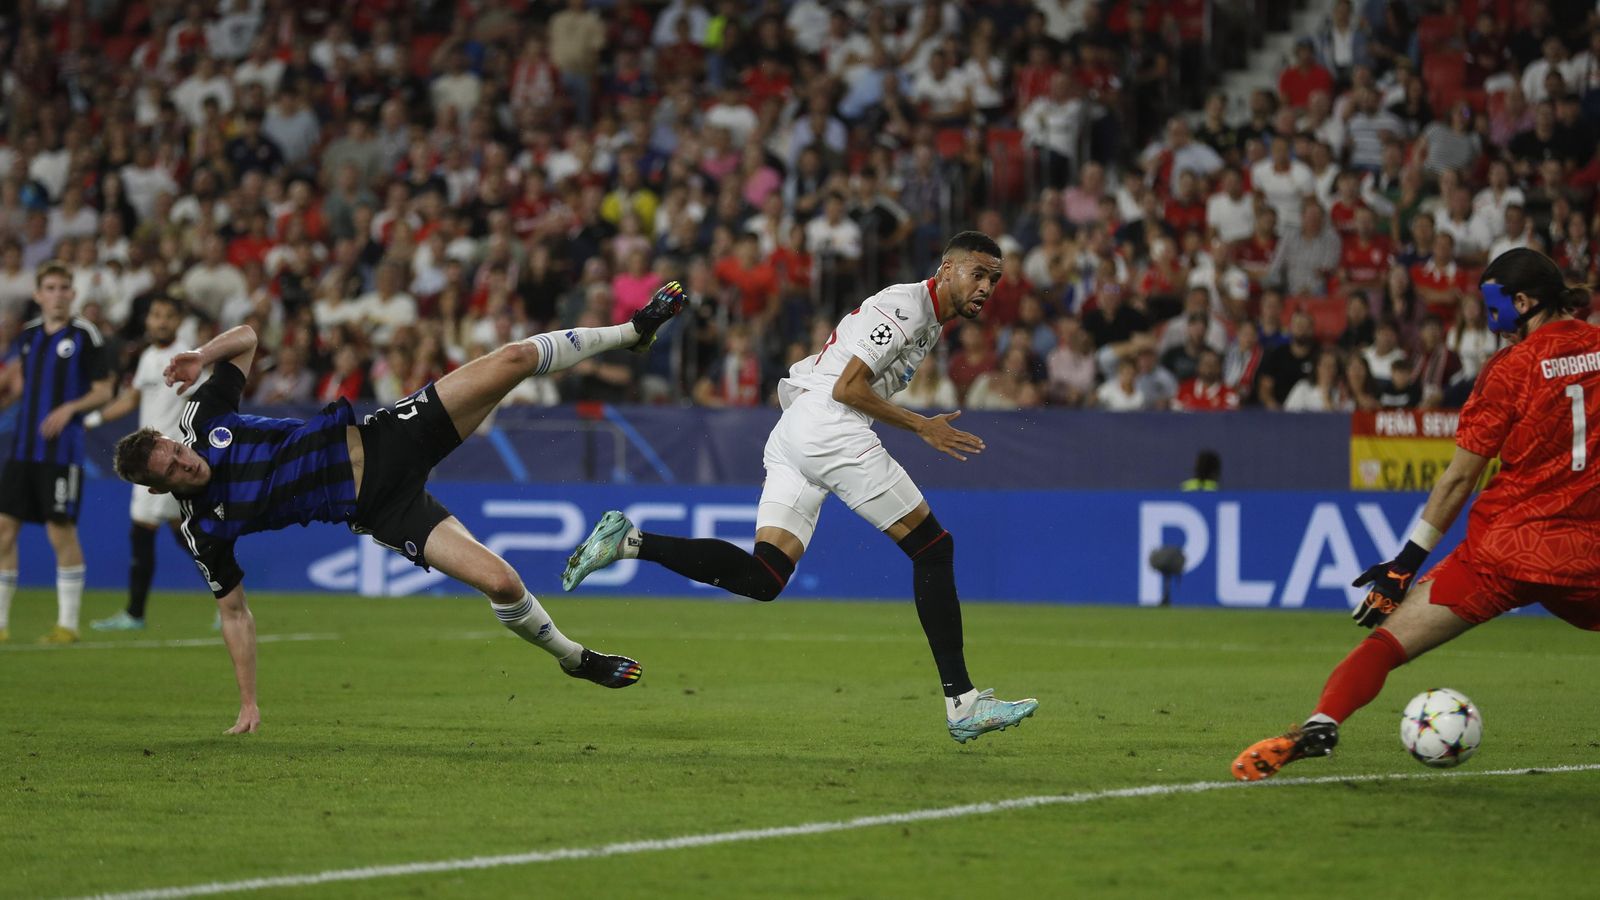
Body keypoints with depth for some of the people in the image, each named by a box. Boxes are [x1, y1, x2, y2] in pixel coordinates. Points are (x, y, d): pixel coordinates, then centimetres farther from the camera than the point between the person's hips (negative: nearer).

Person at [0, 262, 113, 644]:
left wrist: (70, 408, -19)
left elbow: (103, 392, -4)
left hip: (62, 451, -5)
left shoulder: (85, 336, -4)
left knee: (62, 533, -4)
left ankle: (68, 624, 3)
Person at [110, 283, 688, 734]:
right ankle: (574, 657, 10)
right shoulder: (203, 529, -11)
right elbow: (234, 612, 0)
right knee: (499, 581, -21)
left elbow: (246, 337, 8)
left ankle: (633, 331, 14)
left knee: (515, 358, -10)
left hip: (385, 439, 3)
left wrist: (203, 356, -13)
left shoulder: (200, 418, -6)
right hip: (379, 510, -3)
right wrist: (247, 705, -1)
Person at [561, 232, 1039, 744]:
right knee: (933, 547, -5)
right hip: (827, 427, -9)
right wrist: (921, 427, -10)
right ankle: (961, 703, -7)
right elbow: (847, 387, -13)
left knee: (761, 579, -3)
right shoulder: (907, 305, -5)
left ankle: (629, 542, -11)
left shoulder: (929, 321, 26)